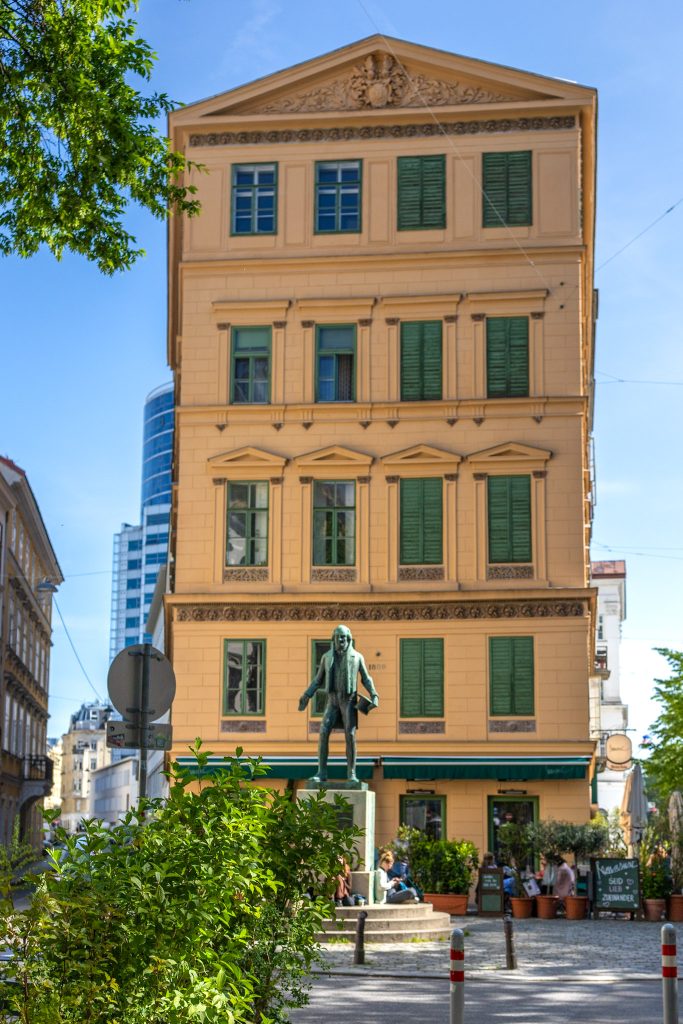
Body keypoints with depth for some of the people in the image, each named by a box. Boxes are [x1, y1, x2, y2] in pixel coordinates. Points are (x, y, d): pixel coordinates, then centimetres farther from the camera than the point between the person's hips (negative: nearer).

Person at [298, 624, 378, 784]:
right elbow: (318, 680, 13)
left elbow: (366, 679, 6)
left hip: (349, 701, -2)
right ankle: (321, 773, -9)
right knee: (323, 734, -12)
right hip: (333, 701, 2)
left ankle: (351, 774, -2)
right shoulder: (327, 656, 8)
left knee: (350, 736, -10)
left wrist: (374, 696, -9)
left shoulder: (357, 656, 3)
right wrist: (306, 697, 2)